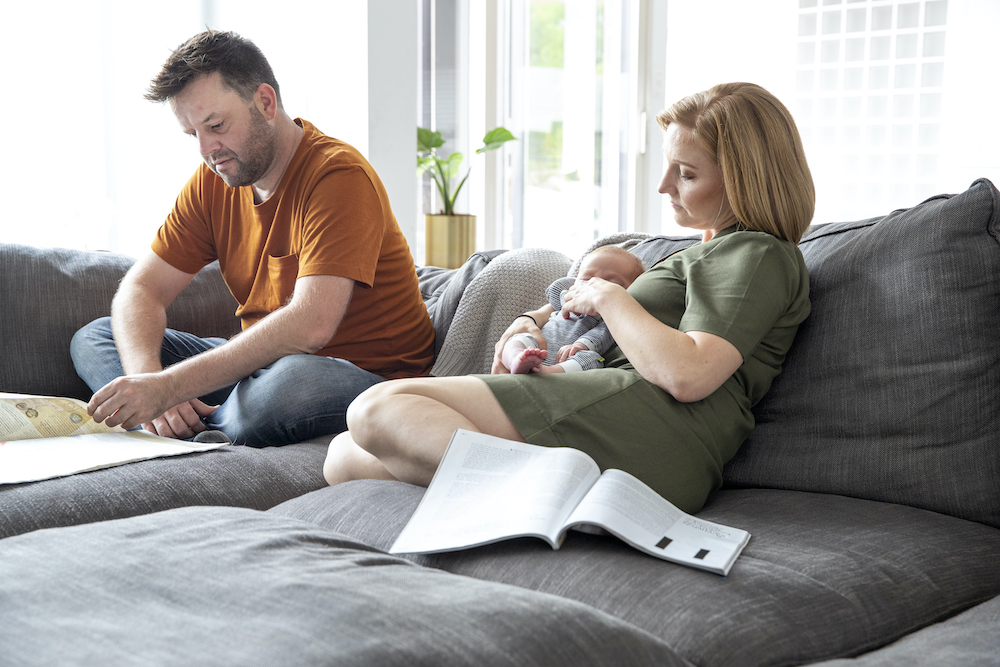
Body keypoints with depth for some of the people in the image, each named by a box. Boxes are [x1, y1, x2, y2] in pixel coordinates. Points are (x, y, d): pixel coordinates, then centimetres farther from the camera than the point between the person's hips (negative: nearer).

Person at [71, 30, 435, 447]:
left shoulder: (339, 174, -19)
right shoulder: (213, 180, 5)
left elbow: (311, 325, -31)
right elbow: (142, 288, 3)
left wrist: (169, 386, -35)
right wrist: (146, 374, -21)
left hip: (363, 377, -7)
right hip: (262, 363, 7)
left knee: (288, 384, -41)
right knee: (92, 338, 2)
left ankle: (194, 427, -11)